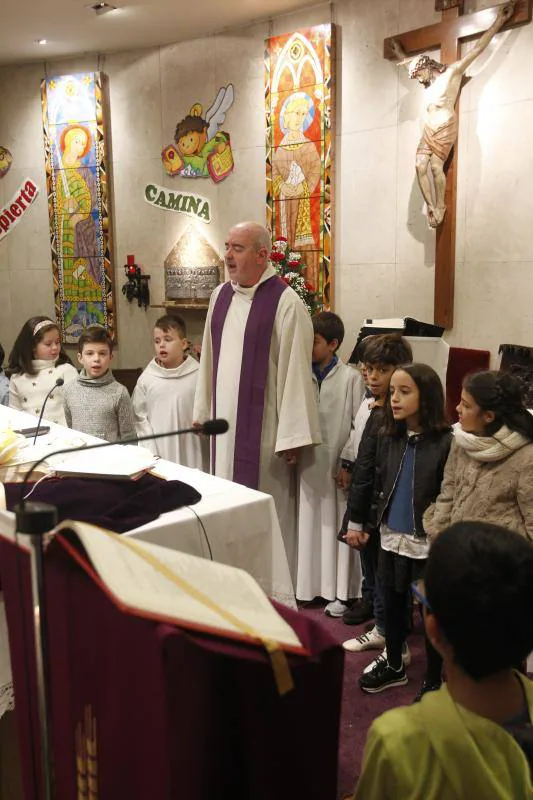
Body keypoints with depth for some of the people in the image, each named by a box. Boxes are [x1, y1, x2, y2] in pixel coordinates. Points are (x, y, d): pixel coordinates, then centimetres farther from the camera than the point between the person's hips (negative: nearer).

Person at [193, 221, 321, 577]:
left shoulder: (286, 302, -13)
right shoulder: (221, 295, 8)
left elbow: (295, 370, -15)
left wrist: (293, 435, -16)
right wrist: (203, 410, 16)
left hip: (263, 426, -6)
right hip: (225, 422, 6)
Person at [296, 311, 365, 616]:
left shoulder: (351, 377, -8)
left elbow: (359, 424, -7)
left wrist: (348, 462, -9)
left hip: (337, 463, -4)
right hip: (309, 462, 4)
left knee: (337, 525, 4)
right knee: (310, 523, 11)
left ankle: (340, 592, 16)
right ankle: (310, 586, 25)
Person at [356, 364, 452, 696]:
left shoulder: (446, 442, -17)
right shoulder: (388, 436, 1)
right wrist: (374, 523, 10)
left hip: (428, 541, -6)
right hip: (392, 536, 6)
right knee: (393, 602, 20)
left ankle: (435, 680, 28)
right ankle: (394, 665, 41)